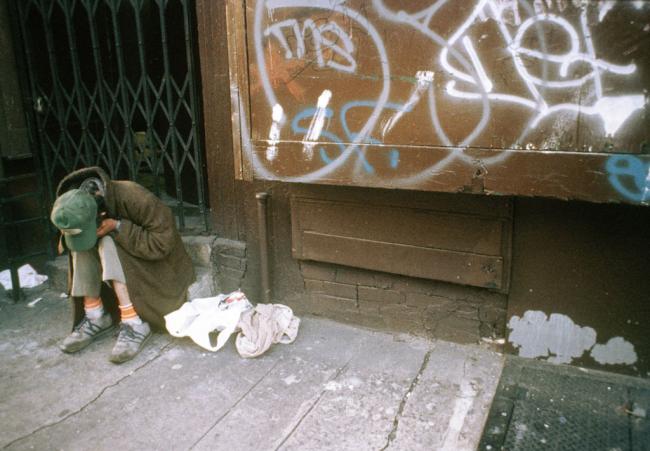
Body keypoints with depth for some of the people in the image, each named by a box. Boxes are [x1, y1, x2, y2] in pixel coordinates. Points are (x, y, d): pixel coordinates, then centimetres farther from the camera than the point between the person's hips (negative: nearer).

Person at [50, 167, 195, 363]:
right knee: (81, 244, -19)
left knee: (107, 243, -30)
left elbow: (162, 243, -28)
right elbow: (70, 243, 5)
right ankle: (96, 317, -15)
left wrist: (118, 228, -34)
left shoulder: (132, 198, -30)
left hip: (155, 265, -6)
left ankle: (135, 323, -31)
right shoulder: (77, 209, -13)